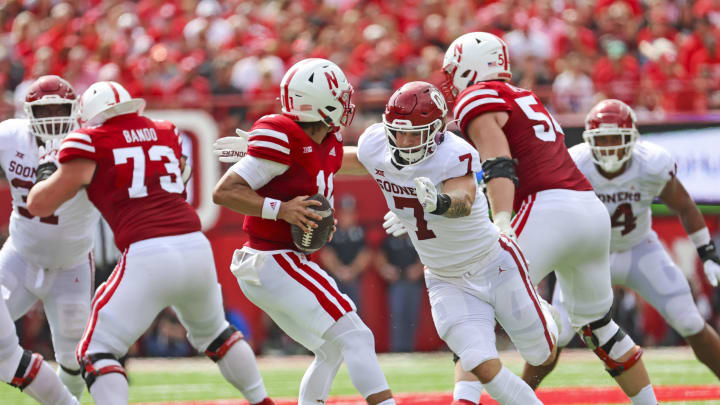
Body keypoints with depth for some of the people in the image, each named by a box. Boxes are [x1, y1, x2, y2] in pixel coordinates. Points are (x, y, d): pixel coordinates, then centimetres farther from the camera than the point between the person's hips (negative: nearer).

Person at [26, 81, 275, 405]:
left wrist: (50, 171, 24)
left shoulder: (91, 143, 4)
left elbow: (39, 204, 4)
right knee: (212, 332, 32)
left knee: (96, 353, 1)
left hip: (148, 257, -6)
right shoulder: (167, 135, 20)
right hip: (196, 248, 6)